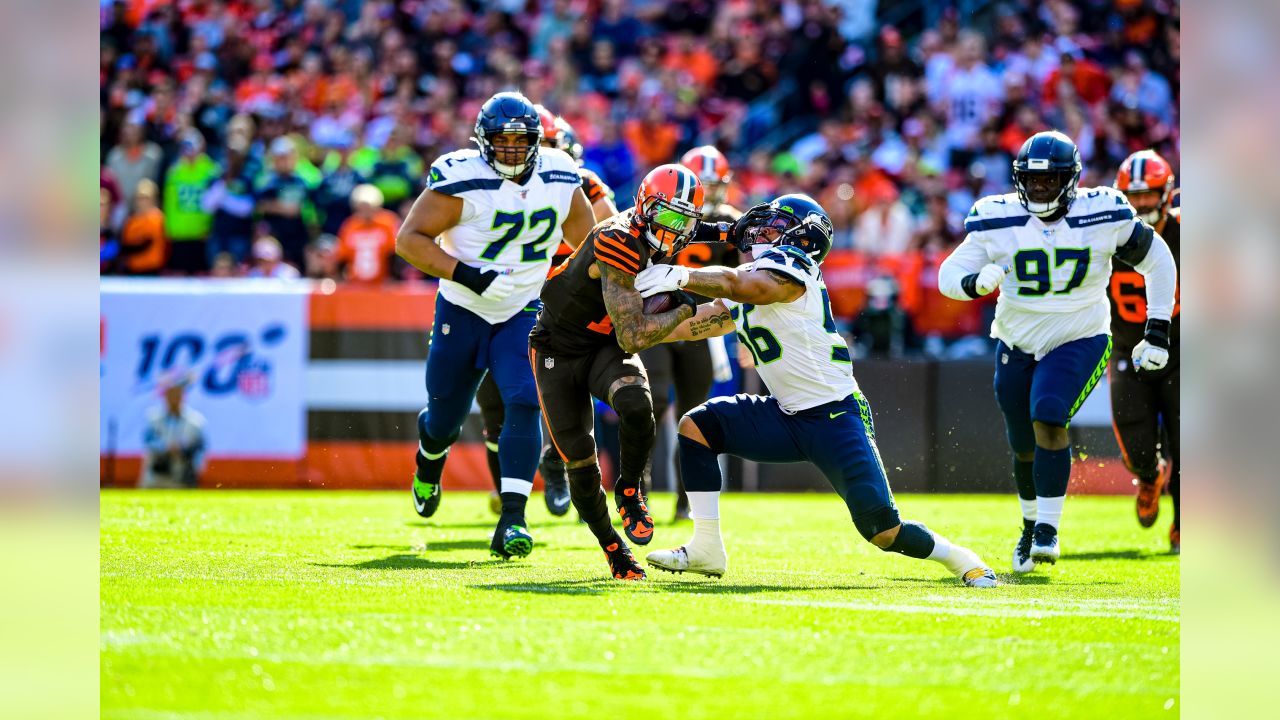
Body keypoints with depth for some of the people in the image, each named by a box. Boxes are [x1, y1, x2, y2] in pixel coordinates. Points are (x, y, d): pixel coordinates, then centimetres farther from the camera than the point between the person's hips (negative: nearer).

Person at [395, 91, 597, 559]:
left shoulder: (560, 179, -5)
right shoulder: (462, 180, -20)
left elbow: (588, 244, 12)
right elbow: (409, 239, -20)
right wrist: (469, 275, -29)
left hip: (522, 314, 2)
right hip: (462, 311, -2)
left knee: (524, 402, -21)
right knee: (445, 418, 10)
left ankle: (512, 521, -24)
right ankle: (429, 461, 49)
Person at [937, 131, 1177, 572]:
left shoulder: (1103, 217, -13)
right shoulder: (998, 221, -10)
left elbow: (1157, 261, 1)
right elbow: (950, 276, -10)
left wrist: (1158, 332, -2)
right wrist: (977, 282, -34)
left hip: (1079, 342, -3)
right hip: (1017, 345, 3)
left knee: (1048, 418, -26)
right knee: (1025, 447, 11)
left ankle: (1048, 529, -17)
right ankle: (1031, 523, 39)